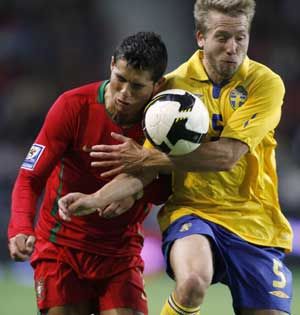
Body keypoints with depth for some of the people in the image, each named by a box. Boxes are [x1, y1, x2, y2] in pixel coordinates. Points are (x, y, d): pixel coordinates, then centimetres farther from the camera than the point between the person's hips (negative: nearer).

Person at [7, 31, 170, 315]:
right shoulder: (73, 106, -14)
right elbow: (30, 179, -10)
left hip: (120, 253, 1)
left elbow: (166, 190, 1)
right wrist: (20, 230, -28)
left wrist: (137, 192, -22)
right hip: (61, 246, -1)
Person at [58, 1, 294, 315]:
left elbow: (226, 156, -16)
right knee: (192, 283, -32)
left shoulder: (266, 83, -5)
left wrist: (147, 157, -14)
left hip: (254, 222, 1)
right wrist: (97, 199, -17)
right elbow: (144, 172, 1)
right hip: (191, 211, -1)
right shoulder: (173, 85, 1)